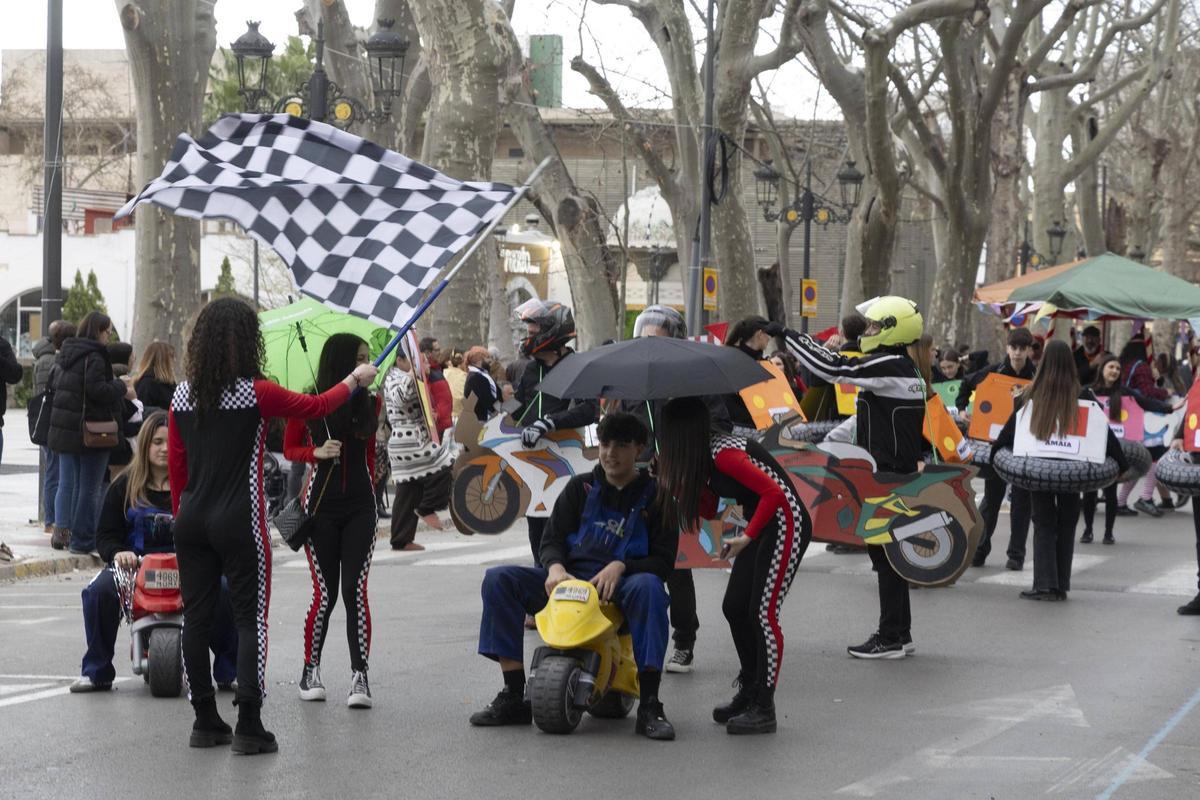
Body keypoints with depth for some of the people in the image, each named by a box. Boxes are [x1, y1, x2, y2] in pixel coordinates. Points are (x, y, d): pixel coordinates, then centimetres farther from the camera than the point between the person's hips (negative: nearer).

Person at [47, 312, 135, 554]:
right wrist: (122, 388, -9)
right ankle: (82, 540, 5)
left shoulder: (65, 354, 10)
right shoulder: (94, 357, -17)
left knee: (67, 483, 16)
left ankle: (61, 529, 8)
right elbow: (97, 390, -24)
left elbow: (54, 382, 19)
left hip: (63, 429, 7)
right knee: (89, 488, 2)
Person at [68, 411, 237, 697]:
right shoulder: (125, 486, 11)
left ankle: (229, 673, -12)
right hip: (134, 565, 1)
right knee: (99, 591, -29)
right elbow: (105, 534, 10)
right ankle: (96, 671, -11)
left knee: (225, 592, -29)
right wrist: (117, 553, -12)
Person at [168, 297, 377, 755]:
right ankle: (248, 724, -5)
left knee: (196, 617, 10)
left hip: (191, 523, 5)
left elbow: (176, 467, 9)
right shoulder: (257, 394, -10)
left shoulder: (182, 396, 4)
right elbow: (315, 407, 4)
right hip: (239, 524, -5)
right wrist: (356, 381, 20)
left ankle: (204, 717, 16)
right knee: (250, 618, 0)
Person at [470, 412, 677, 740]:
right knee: (499, 579, -18)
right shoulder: (581, 488, 15)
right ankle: (513, 697, -19)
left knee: (648, 587, -39)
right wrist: (555, 568, -15)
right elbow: (552, 539, 10)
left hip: (619, 586, -3)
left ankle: (649, 706, -38)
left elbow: (663, 560, -1)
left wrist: (620, 566, -19)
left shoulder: (654, 495, 6)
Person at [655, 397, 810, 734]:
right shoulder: (705, 456, 8)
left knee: (763, 612, -12)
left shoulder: (723, 453, -21)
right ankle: (750, 693, 19)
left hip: (785, 525, -10)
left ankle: (764, 709, -9)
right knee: (734, 607, 9)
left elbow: (774, 492, -25)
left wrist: (746, 538, -20)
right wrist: (674, 480, 1)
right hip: (762, 527, 10)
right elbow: (709, 510, 11)